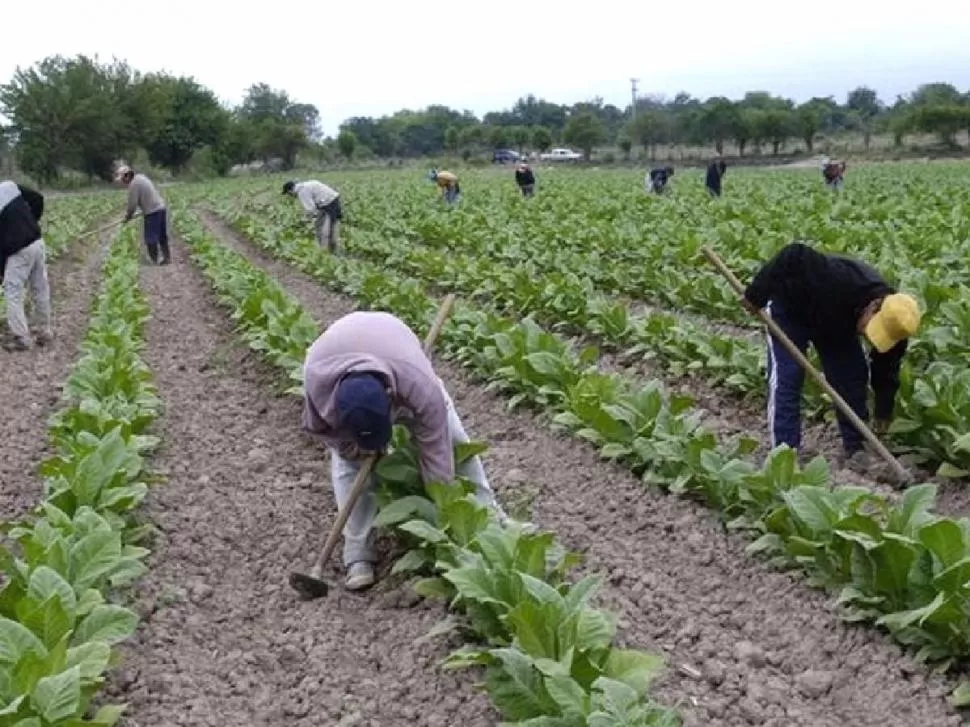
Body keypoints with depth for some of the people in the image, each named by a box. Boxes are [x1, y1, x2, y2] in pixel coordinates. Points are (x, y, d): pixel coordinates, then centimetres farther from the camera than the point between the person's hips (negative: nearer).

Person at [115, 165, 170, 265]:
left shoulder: (134, 184, -13)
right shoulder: (141, 177, 14)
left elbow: (132, 203, -11)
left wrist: (128, 216, 5)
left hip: (152, 212, -9)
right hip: (161, 207, 9)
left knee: (151, 239, 0)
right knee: (162, 237, 17)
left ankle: (154, 261, 6)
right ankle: (167, 257, 23)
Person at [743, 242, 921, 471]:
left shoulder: (891, 322, -23)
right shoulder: (841, 282, -45)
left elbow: (886, 371, -9)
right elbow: (793, 256, -41)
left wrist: (883, 414, -4)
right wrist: (756, 295, -35)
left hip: (833, 321, 5)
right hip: (789, 309, -5)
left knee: (852, 375, -2)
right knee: (786, 377, -15)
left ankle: (855, 448, 9)